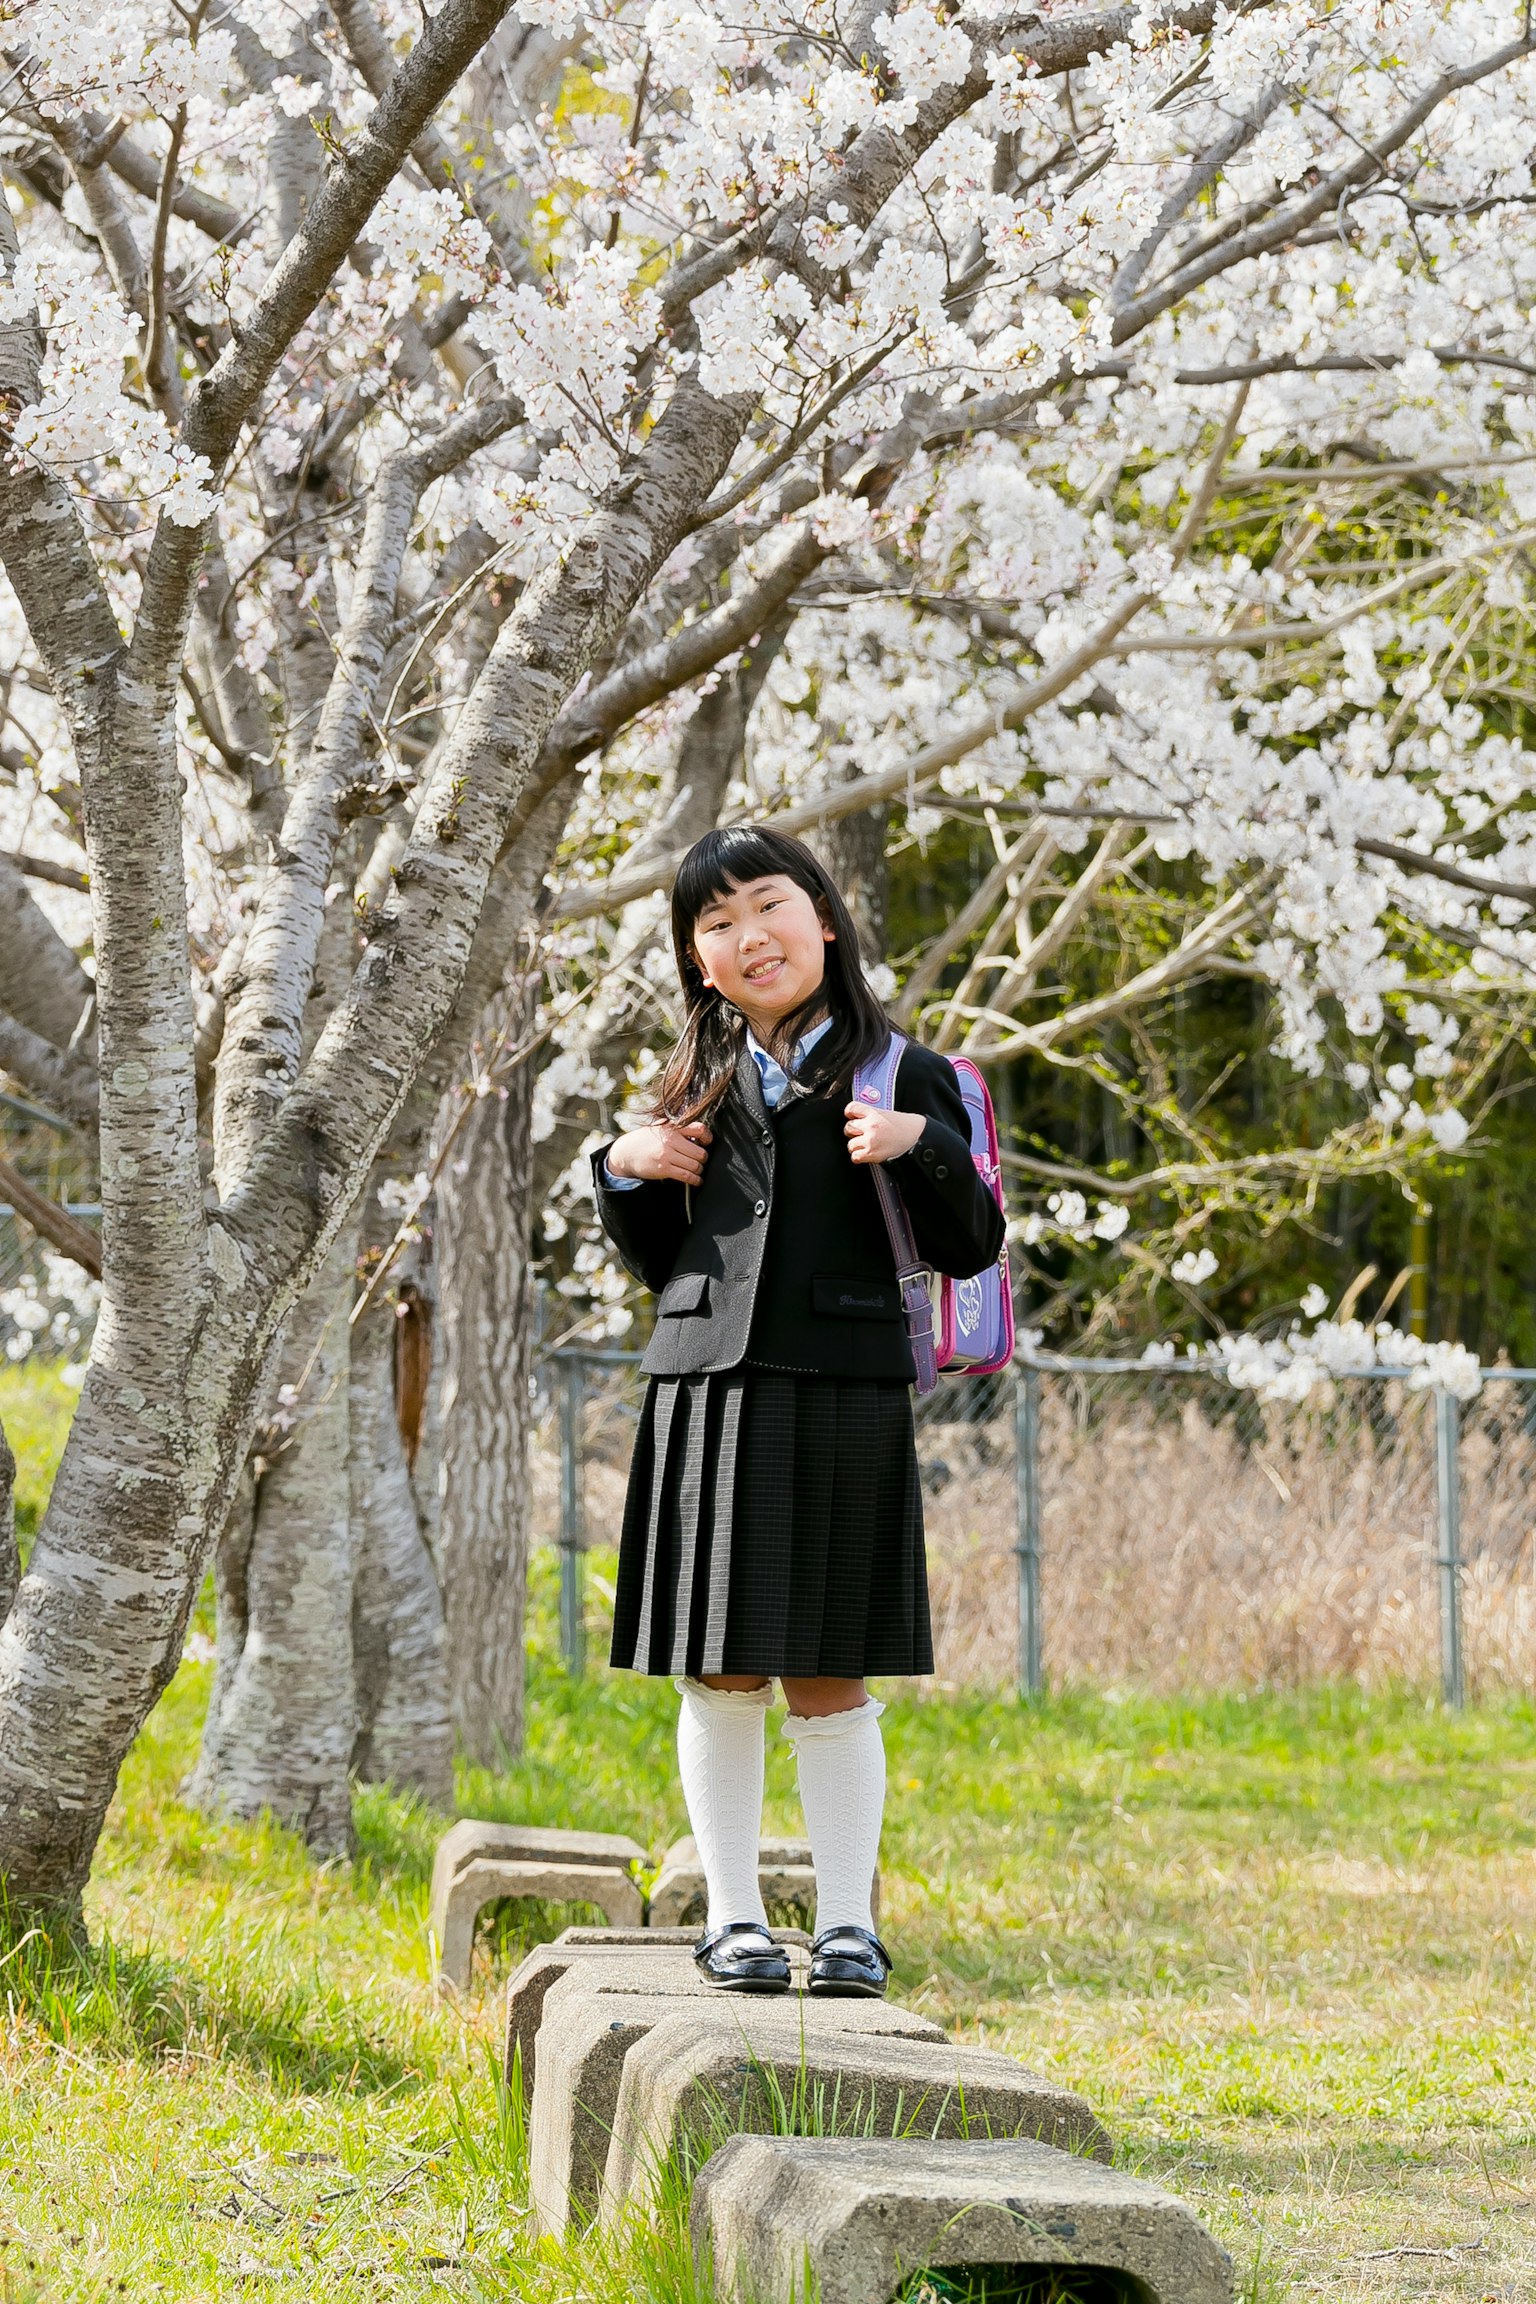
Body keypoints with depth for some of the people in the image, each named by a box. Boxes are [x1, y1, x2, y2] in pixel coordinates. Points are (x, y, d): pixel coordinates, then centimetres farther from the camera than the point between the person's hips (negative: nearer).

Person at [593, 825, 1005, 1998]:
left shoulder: (895, 1072, 2)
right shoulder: (702, 1084, 13)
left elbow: (970, 1249, -1)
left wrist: (925, 1144, -16)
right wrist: (624, 1169, 5)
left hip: (845, 1397, -3)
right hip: (710, 1387, 3)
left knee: (830, 1679, 2)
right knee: (720, 1672, 5)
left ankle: (849, 1920, 11)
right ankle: (734, 1914, 14)